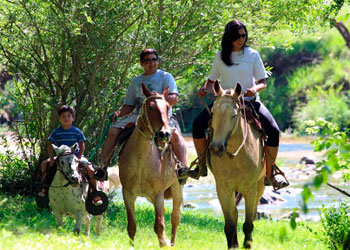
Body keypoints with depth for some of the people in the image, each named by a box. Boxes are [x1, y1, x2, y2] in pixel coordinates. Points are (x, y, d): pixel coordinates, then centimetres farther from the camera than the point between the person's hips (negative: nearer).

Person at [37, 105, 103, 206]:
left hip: (75, 156, -2)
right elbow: (50, 145, -4)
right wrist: (52, 159, -15)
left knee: (91, 170, -20)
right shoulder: (56, 132, -2)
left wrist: (79, 158, -17)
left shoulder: (77, 132, -4)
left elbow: (82, 146, -5)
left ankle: (95, 194, -8)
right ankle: (45, 187, 4)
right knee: (44, 163, -11)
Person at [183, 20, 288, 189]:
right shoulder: (220, 57, 6)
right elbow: (212, 80, 15)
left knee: (273, 130, -24)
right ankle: (202, 166, -3)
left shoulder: (253, 55, 1)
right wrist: (205, 89, -8)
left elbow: (263, 82, 1)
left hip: (250, 101, -2)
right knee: (198, 123, -19)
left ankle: (269, 175, -12)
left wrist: (255, 89, -21)